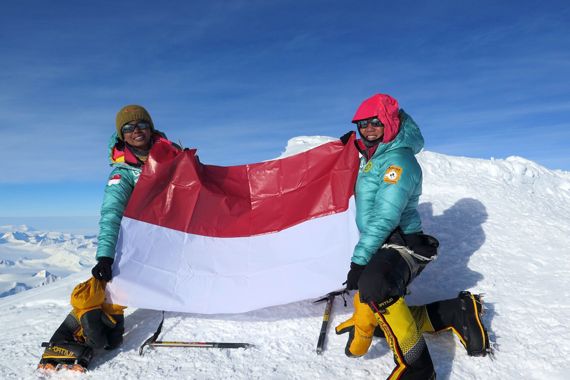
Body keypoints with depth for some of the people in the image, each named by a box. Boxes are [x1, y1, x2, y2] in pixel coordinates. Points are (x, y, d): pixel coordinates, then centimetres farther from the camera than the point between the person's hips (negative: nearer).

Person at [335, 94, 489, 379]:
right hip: (382, 248, 10)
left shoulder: (398, 160, -12)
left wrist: (359, 259, -22)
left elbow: (385, 218, -21)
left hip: (400, 246, -10)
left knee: (373, 287, -41)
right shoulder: (374, 156, 17)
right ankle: (457, 313, 12)